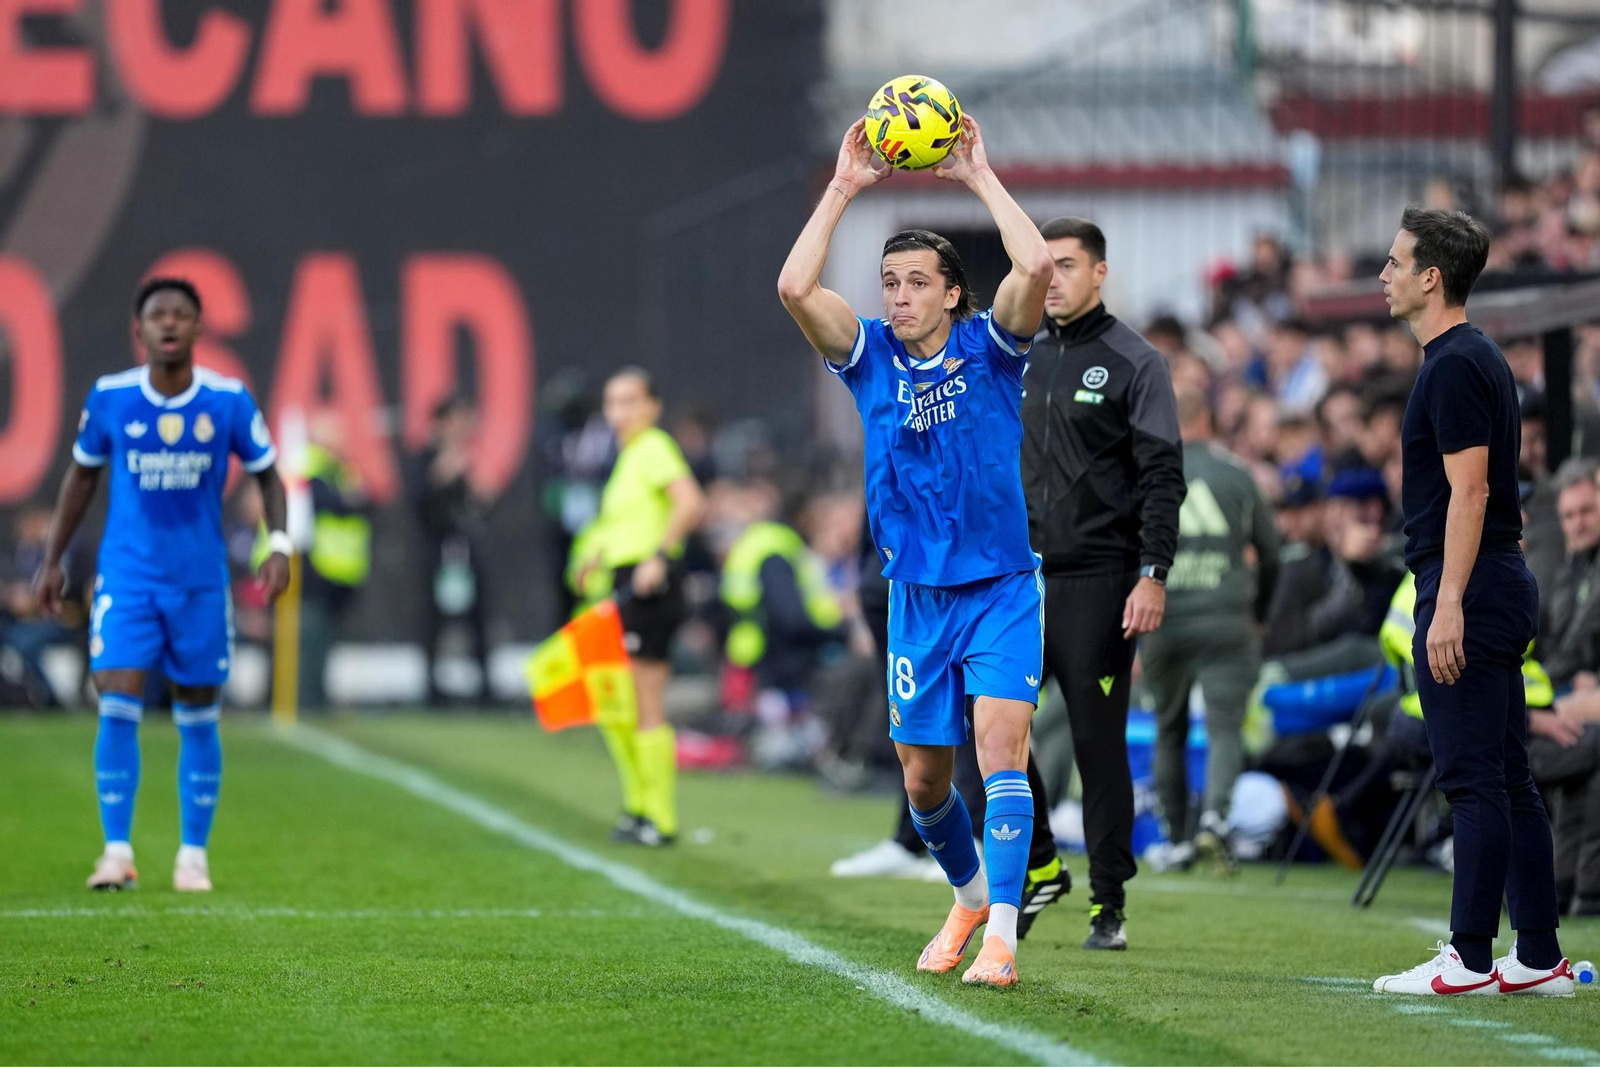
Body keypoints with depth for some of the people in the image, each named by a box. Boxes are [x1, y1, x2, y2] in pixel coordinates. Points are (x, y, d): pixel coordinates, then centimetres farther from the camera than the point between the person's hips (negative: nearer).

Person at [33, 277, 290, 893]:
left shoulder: (229, 401, -6)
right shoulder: (110, 397, -5)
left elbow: (266, 472, 6)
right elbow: (82, 475, 10)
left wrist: (279, 545, -8)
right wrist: (52, 560, 11)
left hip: (201, 581, 0)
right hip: (127, 578, 0)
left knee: (197, 719, 6)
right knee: (117, 708, -13)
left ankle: (193, 856, 17)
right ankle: (117, 852, -7)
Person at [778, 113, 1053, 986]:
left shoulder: (987, 347, -3)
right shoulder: (870, 357, 3)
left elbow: (1035, 267, -22)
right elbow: (794, 287, -12)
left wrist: (981, 177, -15)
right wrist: (844, 188, -11)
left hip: (1002, 586, -4)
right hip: (916, 594, 4)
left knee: (1001, 742, -19)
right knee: (922, 777, 10)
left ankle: (1001, 936, -22)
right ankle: (970, 894, 38)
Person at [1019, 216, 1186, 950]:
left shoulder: (1133, 363, -3)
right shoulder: (1023, 362, 15)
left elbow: (1163, 476, -8)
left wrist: (1153, 574, -16)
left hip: (1099, 582, -6)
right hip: (1021, 577, 6)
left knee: (1099, 742, -4)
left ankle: (1108, 904, 2)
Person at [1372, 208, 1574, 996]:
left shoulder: (1455, 367, -14)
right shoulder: (1477, 358, 17)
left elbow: (1470, 490, -20)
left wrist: (1448, 604, -23)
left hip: (1467, 593, -10)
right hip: (1502, 590, 10)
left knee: (1475, 779, -9)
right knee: (1507, 781, 9)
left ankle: (1470, 960, -8)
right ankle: (1538, 959, 10)